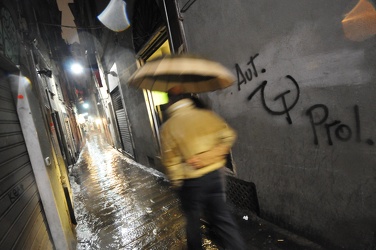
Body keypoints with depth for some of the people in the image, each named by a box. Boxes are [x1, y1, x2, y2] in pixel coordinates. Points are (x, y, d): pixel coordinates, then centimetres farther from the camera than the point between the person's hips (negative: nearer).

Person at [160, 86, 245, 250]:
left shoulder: (167, 127, -12)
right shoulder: (207, 114, -3)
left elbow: (170, 161, -12)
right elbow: (228, 136, -8)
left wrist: (176, 183, 2)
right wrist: (208, 157, -4)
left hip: (191, 182, -3)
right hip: (215, 175, 3)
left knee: (193, 221, 20)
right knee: (222, 217, 17)